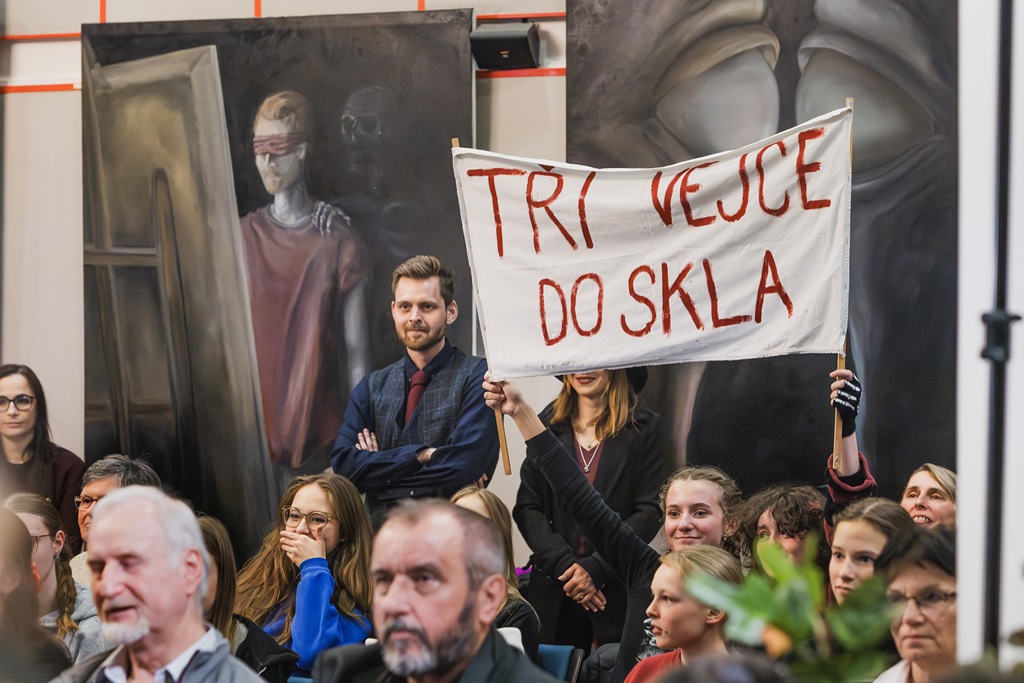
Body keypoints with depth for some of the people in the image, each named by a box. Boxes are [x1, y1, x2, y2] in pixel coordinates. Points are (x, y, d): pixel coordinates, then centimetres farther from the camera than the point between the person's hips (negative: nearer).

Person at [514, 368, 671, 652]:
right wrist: (564, 565, -10)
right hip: (554, 592, 2)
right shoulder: (548, 424, 10)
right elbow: (526, 509, 5)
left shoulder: (643, 428, 2)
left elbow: (650, 512, -4)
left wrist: (596, 568, -13)